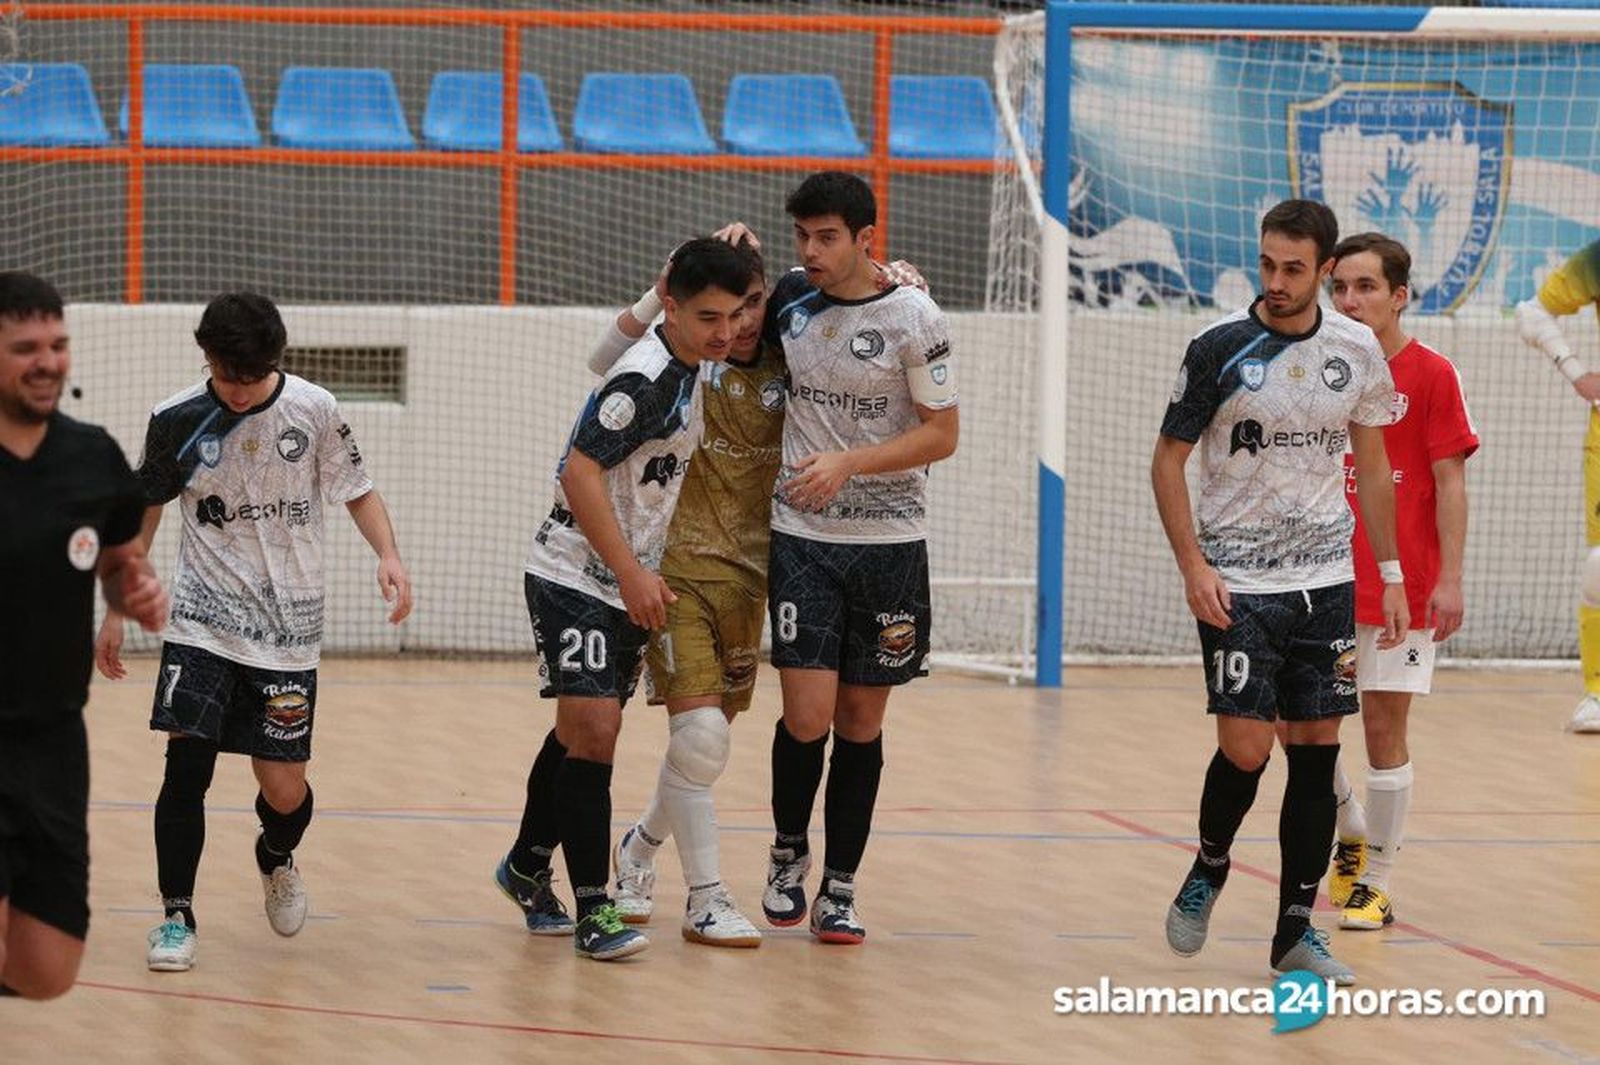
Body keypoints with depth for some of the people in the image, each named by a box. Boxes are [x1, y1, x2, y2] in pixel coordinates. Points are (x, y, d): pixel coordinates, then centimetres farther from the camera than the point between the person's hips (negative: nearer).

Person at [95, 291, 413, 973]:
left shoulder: (314, 411, -6)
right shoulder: (176, 421, -5)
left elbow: (357, 492, 6)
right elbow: (143, 513, 8)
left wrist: (388, 555, -13)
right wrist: (115, 613, 9)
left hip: (287, 628, 0)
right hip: (203, 618, 0)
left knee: (284, 789, 0)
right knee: (186, 764, -13)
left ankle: (276, 858, 35)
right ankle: (177, 916, 0)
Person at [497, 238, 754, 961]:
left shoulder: (689, 369, 8)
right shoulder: (644, 378, -21)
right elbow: (580, 473, -24)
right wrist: (631, 574, -24)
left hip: (628, 586, 9)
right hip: (575, 580, -9)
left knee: (583, 733, 17)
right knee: (592, 729, -14)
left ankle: (527, 868, 33)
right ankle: (592, 909, -12)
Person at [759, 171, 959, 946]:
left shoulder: (913, 319, -8)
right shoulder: (789, 300, 1)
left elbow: (942, 433, -7)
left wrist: (849, 463, -19)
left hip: (889, 541, -1)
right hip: (803, 538, 1)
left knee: (861, 721, 4)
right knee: (807, 716, -9)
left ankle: (839, 888, 14)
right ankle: (788, 853, 15)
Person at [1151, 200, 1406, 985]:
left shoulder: (1357, 351, 3)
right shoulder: (1219, 348, -7)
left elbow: (1373, 469, 13)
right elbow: (1168, 459, -2)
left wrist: (1391, 576, 9)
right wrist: (1193, 565, -11)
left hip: (1326, 582, 3)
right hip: (1237, 586, -3)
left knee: (1317, 750, 2)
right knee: (1244, 748, -10)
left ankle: (1296, 930, 9)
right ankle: (1208, 868, 20)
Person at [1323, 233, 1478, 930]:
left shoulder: (1432, 375, -5)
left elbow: (1449, 485, -6)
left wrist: (1449, 580, -11)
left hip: (1402, 584, -4)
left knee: (1384, 729, -1)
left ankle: (1377, 882, 10)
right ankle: (1352, 832, 28)